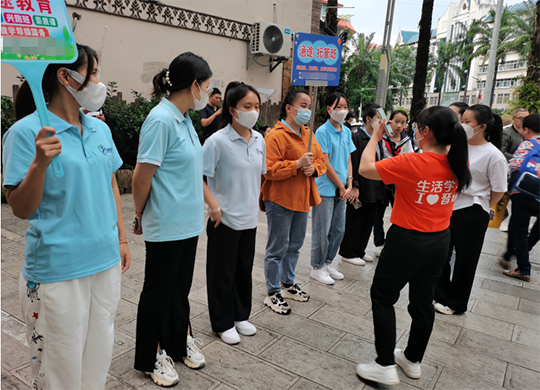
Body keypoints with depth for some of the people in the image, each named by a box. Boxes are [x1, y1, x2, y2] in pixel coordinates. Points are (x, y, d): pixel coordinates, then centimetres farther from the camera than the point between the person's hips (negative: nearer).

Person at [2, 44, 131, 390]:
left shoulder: (101, 129, 6)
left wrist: (121, 239, 15)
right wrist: (40, 163, -26)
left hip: (106, 260, 6)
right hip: (58, 269, -5)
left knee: (100, 359, 19)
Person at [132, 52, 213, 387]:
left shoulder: (184, 119, 9)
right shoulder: (161, 120, -20)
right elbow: (141, 178, -17)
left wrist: (211, 200, 17)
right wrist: (141, 216, -3)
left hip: (188, 222, 8)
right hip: (166, 225, -8)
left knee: (181, 286, 21)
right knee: (159, 290, 10)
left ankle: (180, 342, 40)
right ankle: (153, 357, 30)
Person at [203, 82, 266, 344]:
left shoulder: (259, 140, 4)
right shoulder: (218, 141, -16)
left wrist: (255, 202, 14)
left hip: (249, 218, 6)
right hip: (225, 219, -6)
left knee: (244, 269, 18)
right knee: (222, 272, 9)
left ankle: (240, 315, 38)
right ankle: (223, 323, 27)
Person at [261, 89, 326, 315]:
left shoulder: (308, 134, 13)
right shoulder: (276, 135, -14)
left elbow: (320, 159, 17)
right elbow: (269, 169, -21)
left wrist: (314, 168, -5)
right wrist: (298, 164, -25)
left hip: (302, 200, 8)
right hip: (280, 201, -8)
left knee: (295, 246, 19)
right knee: (278, 249, 2)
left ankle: (288, 284, 37)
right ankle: (273, 294, 16)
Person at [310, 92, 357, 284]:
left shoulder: (346, 131, 10)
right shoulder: (323, 131, -11)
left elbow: (348, 160, 11)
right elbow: (325, 164, -14)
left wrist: (349, 186, 0)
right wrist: (341, 187, -10)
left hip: (341, 189, 7)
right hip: (326, 189, -7)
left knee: (338, 229, 14)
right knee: (322, 231, 2)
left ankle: (328, 263, 30)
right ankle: (317, 268, 17)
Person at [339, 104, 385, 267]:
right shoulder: (357, 137, -13)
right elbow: (352, 164, -18)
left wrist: (380, 186, 11)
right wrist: (354, 186, -20)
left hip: (374, 190, 8)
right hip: (360, 189, -8)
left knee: (368, 221, 16)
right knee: (354, 222, 4)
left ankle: (360, 251, 30)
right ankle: (349, 253, 18)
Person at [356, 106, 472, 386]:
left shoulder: (411, 163, -23)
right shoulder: (456, 163, -4)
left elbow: (365, 168, -16)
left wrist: (375, 137, -4)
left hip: (407, 240, -7)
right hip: (439, 241, 7)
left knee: (382, 297, 10)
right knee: (422, 300, 19)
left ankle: (386, 366, 14)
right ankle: (413, 360, 36)